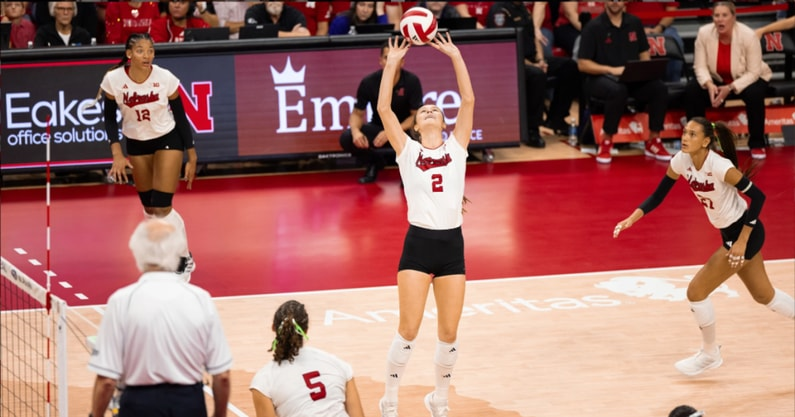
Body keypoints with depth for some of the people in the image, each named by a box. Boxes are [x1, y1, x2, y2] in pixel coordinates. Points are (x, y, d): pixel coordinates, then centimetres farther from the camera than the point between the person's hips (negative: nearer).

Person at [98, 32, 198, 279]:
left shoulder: (166, 79, -21)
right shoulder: (113, 80, -18)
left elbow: (181, 117, -10)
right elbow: (110, 118, -5)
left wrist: (192, 157, -7)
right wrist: (117, 154, -15)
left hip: (168, 140, -3)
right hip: (136, 143, 3)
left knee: (162, 207, -12)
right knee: (149, 208, 7)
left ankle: (185, 258, 6)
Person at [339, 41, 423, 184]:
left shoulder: (412, 81, -18)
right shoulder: (369, 82, -14)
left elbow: (416, 116, -14)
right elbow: (357, 114, -5)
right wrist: (356, 131, -29)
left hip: (405, 129, -2)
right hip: (378, 129, 2)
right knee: (346, 138, -24)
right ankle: (374, 163, 9)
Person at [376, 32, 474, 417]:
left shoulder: (456, 147, 8)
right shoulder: (407, 150, 5)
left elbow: (468, 101, 0)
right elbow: (384, 108, -4)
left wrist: (455, 56, -1)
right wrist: (392, 64, -4)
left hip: (452, 244, 2)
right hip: (418, 244, -2)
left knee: (449, 334, 6)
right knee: (408, 331, -5)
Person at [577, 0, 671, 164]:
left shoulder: (634, 23, 10)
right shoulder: (593, 27, -5)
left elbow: (644, 54, 16)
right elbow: (583, 64, -7)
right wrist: (612, 70, -19)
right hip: (602, 78, -4)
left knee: (659, 88, -24)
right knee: (618, 90, -39)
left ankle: (653, 141, -8)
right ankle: (606, 142, -21)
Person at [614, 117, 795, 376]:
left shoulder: (720, 167, -28)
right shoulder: (681, 161, -6)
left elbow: (758, 197, -23)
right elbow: (657, 196, 1)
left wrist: (742, 241, -23)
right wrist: (632, 218, -15)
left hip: (746, 233, -8)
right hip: (730, 234, 8)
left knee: (696, 291, -5)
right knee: (764, 296, 19)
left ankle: (710, 355, 15)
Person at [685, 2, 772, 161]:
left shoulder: (748, 36, -28)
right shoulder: (704, 33, -20)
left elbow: (753, 73, -25)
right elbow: (700, 66, -16)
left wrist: (730, 88, -35)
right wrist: (709, 85, -36)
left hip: (749, 79, -3)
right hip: (717, 79, 3)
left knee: (754, 94, -35)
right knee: (691, 90, -22)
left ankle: (757, 143, -16)